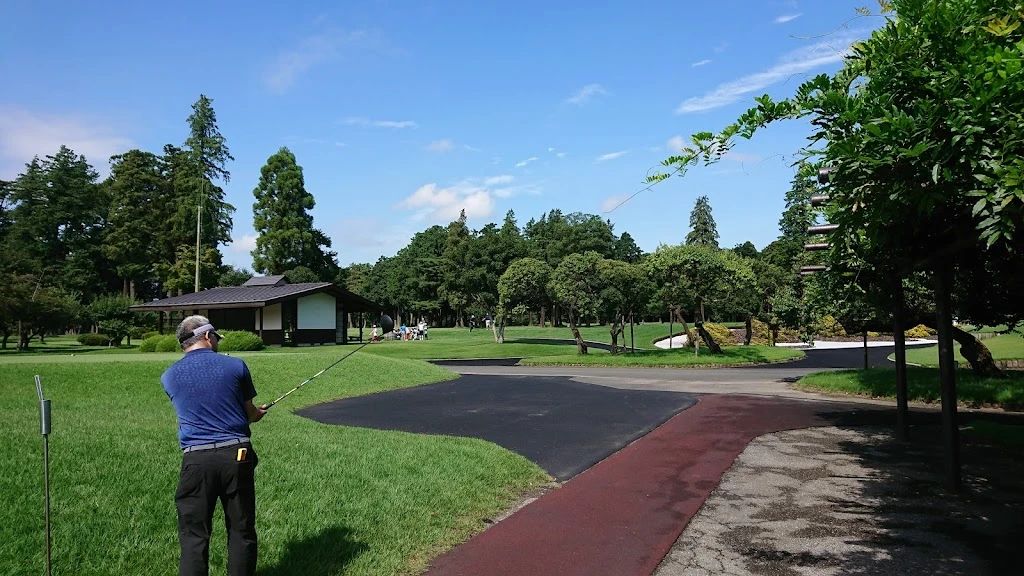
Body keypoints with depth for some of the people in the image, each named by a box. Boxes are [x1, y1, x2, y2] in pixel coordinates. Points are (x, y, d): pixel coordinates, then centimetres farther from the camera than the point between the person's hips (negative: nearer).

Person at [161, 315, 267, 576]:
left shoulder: (169, 376, 6)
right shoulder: (235, 366, 0)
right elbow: (250, 414, 7)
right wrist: (258, 413, 32)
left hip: (196, 459, 1)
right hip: (237, 454, 0)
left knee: (194, 535, 8)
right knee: (242, 531, 12)